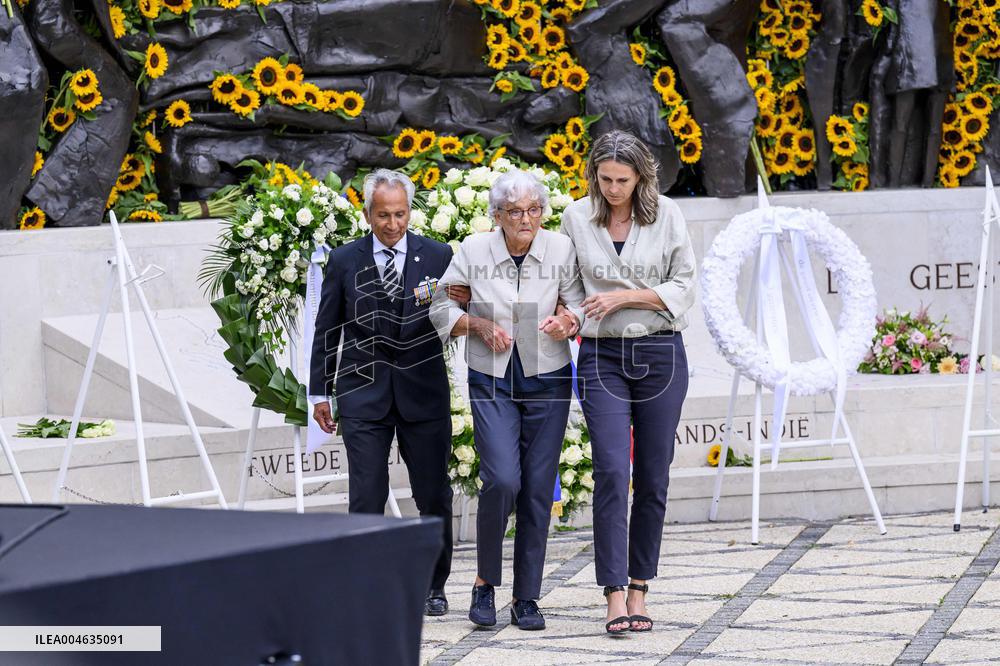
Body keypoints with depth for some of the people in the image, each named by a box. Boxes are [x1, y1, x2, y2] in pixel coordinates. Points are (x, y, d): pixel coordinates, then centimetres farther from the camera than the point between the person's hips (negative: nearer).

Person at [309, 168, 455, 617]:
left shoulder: (438, 257, 3)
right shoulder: (345, 261, 4)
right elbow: (327, 330, 9)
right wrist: (320, 392, 7)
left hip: (423, 391, 0)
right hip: (363, 394, 0)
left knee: (434, 496, 5)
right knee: (367, 497, -5)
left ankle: (434, 586, 18)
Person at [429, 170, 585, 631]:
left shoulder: (561, 250, -3)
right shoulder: (474, 251, -4)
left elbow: (580, 304, 2)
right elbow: (442, 309, 4)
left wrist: (566, 321, -20)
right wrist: (481, 325, -13)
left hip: (547, 383, 1)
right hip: (492, 383, -1)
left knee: (537, 489, 1)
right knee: (502, 480, -17)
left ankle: (527, 597, 11)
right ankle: (485, 581, 3)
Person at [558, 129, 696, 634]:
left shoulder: (666, 215, 0)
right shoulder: (577, 218, 3)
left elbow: (683, 288, -1)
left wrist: (625, 296, -11)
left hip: (660, 355, 0)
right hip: (601, 357, 0)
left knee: (653, 477, 4)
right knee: (611, 472, -12)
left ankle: (639, 590, 14)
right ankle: (615, 596, -13)